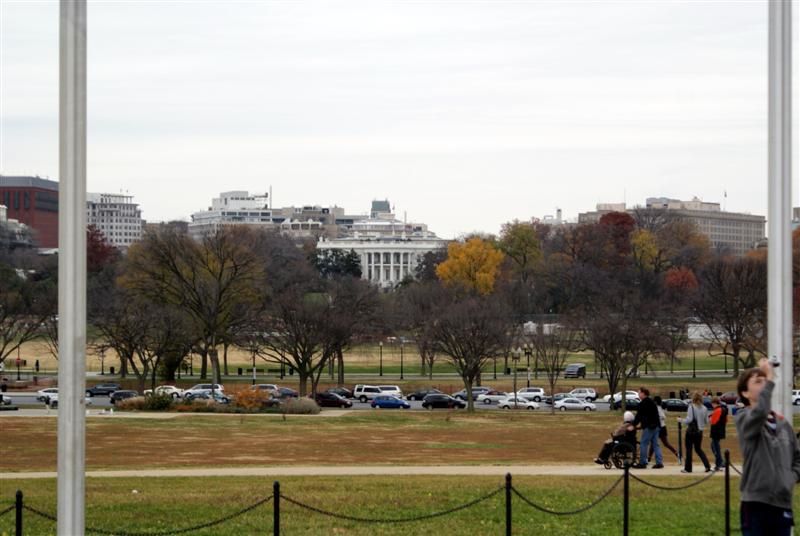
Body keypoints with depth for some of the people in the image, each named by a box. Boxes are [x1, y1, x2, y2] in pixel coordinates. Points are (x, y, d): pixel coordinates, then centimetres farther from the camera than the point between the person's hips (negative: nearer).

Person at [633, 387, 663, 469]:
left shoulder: (643, 403, -10)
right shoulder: (652, 402, 18)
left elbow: (639, 416, -13)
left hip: (648, 427, -9)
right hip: (656, 426, 9)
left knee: (644, 444, -3)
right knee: (656, 444, 9)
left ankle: (642, 463, -2)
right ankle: (659, 462, 5)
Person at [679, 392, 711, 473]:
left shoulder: (691, 407, -13)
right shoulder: (704, 408, 2)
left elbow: (689, 419, -18)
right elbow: (706, 421, 7)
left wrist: (681, 420, -1)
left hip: (691, 430, -5)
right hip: (700, 431, 5)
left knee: (689, 449, 5)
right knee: (698, 449, 16)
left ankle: (688, 468, 8)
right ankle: (707, 465, 4)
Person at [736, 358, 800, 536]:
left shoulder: (782, 423, 12)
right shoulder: (744, 418, -5)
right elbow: (760, 412, -29)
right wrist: (769, 380, -22)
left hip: (782, 503, 6)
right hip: (756, 503, -6)